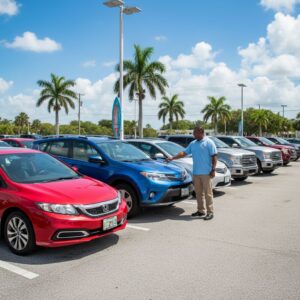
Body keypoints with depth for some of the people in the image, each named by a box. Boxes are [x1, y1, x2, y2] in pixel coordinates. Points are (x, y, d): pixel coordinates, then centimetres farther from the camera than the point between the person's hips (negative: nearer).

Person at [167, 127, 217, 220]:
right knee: (198, 193, 10)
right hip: (196, 172, 7)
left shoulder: (209, 143, -4)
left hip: (206, 173, -6)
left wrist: (213, 169, -13)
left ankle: (210, 212, 1)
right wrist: (173, 158, 8)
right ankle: (201, 211, 20)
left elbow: (214, 157, -7)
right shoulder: (193, 143, 15)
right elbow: (184, 153, 16)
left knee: (208, 193, -4)